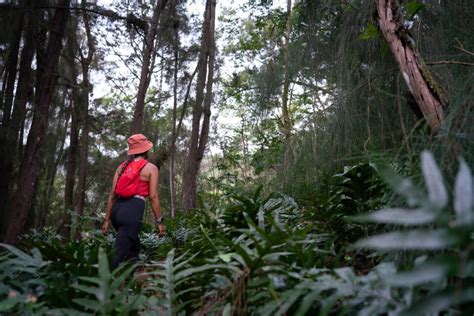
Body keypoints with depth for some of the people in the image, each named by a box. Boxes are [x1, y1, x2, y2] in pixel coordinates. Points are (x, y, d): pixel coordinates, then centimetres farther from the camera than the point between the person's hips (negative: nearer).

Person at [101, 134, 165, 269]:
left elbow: (112, 194, 12)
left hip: (117, 209, 6)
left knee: (132, 244, 26)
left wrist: (107, 220, 15)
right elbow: (153, 196, -3)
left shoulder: (122, 166, 18)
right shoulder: (151, 168, 4)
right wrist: (159, 221, 3)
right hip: (133, 209, -6)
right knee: (120, 253, -6)